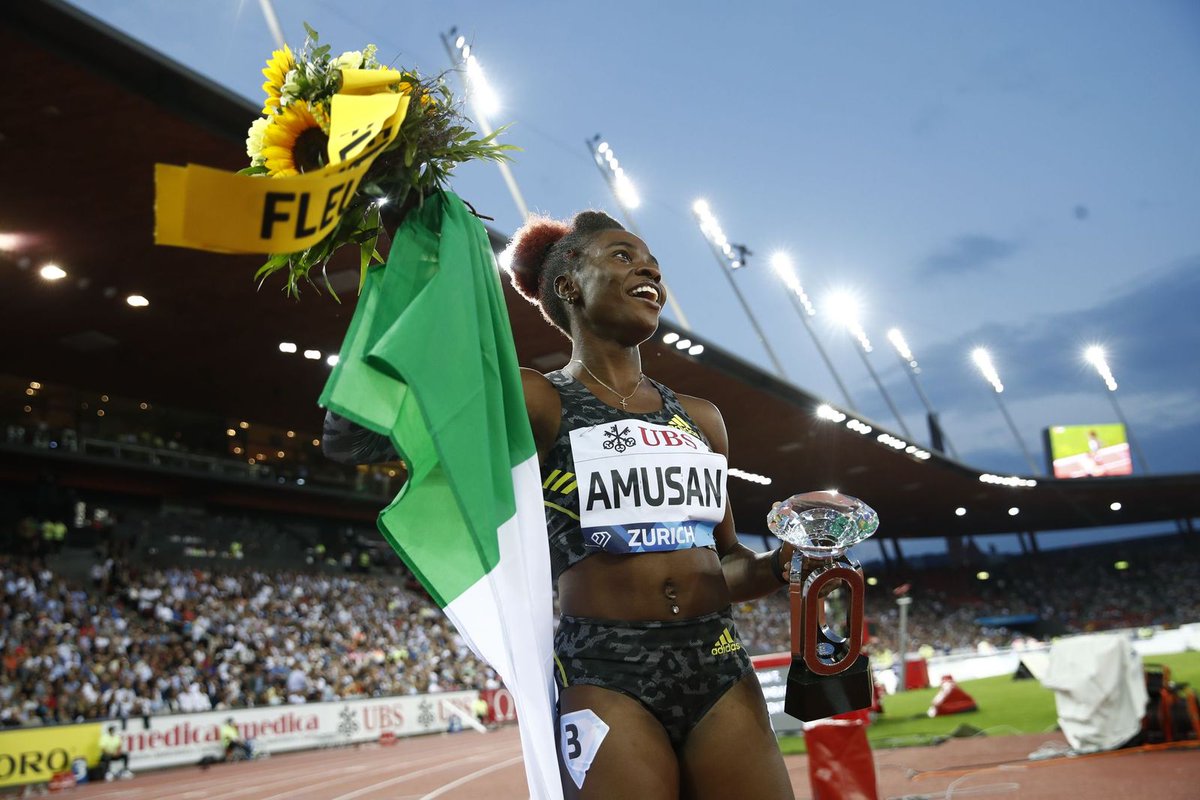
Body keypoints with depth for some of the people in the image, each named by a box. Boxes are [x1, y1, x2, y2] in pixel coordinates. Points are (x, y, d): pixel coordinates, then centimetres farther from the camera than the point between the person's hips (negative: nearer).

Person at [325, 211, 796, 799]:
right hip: (607, 678, -5)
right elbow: (352, 439, -12)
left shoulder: (700, 417, 16)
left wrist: (779, 568, 1)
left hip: (720, 668, 6)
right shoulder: (536, 402, -2)